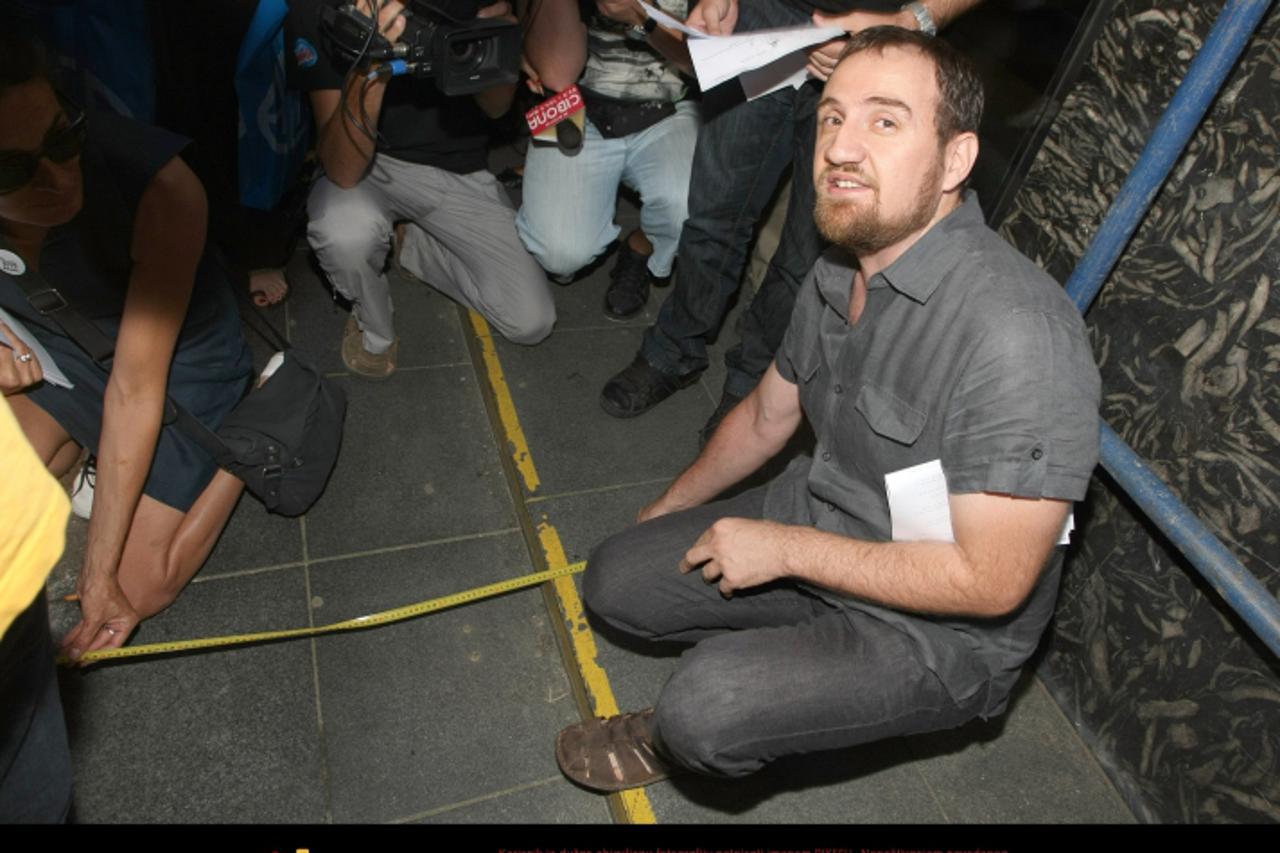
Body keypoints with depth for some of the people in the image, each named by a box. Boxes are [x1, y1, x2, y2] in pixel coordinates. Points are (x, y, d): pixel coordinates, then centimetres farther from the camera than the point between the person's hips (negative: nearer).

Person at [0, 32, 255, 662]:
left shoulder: (159, 189, -35)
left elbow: (135, 389, -30)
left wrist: (99, 571, -24)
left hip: (178, 358, -4)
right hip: (55, 352, 4)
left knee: (139, 589, -4)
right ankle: (87, 437, 20)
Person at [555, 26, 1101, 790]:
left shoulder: (1018, 334, -31)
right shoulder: (838, 275, -4)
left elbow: (991, 581, -28)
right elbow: (766, 416, 12)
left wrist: (786, 546, -21)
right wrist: (663, 515, 20)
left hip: (938, 630, -7)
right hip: (811, 531, 7)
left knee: (705, 708, -26)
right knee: (614, 582, 4)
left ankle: (671, 739, 9)